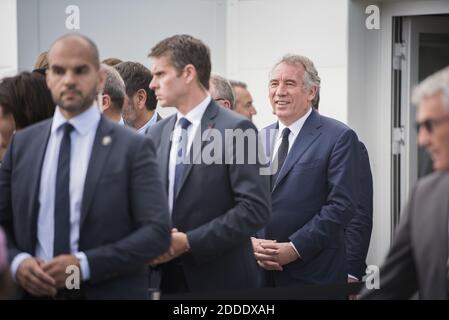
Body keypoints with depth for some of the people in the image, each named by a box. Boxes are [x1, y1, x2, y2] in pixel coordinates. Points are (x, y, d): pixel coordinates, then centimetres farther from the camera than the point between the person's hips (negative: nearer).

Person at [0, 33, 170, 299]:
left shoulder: (133, 148, -6)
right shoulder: (22, 144, 6)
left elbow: (157, 232, -12)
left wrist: (85, 265, -19)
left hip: (107, 292, -3)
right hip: (35, 291, 3)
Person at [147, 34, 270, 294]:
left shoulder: (236, 129, -10)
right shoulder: (158, 133, 11)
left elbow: (255, 209, -16)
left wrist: (188, 242, -17)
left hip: (221, 281, -5)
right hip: (167, 277, 5)